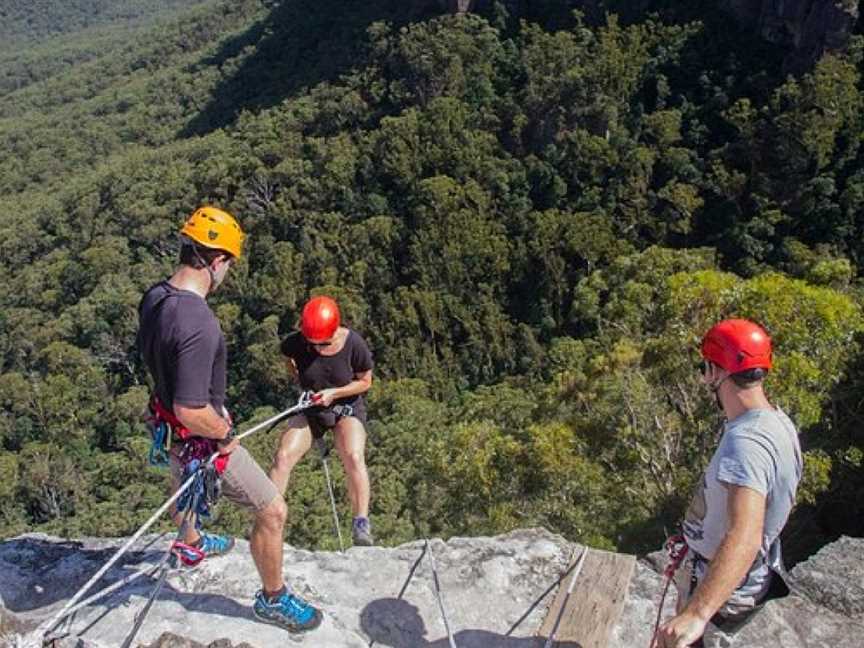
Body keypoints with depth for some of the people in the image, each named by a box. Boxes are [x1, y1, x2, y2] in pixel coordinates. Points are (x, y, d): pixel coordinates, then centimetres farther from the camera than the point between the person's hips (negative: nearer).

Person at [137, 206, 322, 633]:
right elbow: (191, 412, -36)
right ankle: (273, 598, 26)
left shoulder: (153, 298, -8)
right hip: (202, 436, -9)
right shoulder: (199, 325, -37)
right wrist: (226, 433, -17)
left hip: (171, 425, 9)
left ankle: (192, 545, 67)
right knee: (273, 512, 5)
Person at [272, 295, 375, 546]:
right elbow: (289, 362, 10)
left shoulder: (354, 344, -22)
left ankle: (362, 525, -20)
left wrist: (334, 393, -21)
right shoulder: (296, 343, -16)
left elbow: (365, 382, -9)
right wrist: (301, 382, -4)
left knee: (354, 457, -26)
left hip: (347, 406, -2)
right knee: (283, 456, -15)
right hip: (309, 409, 2)